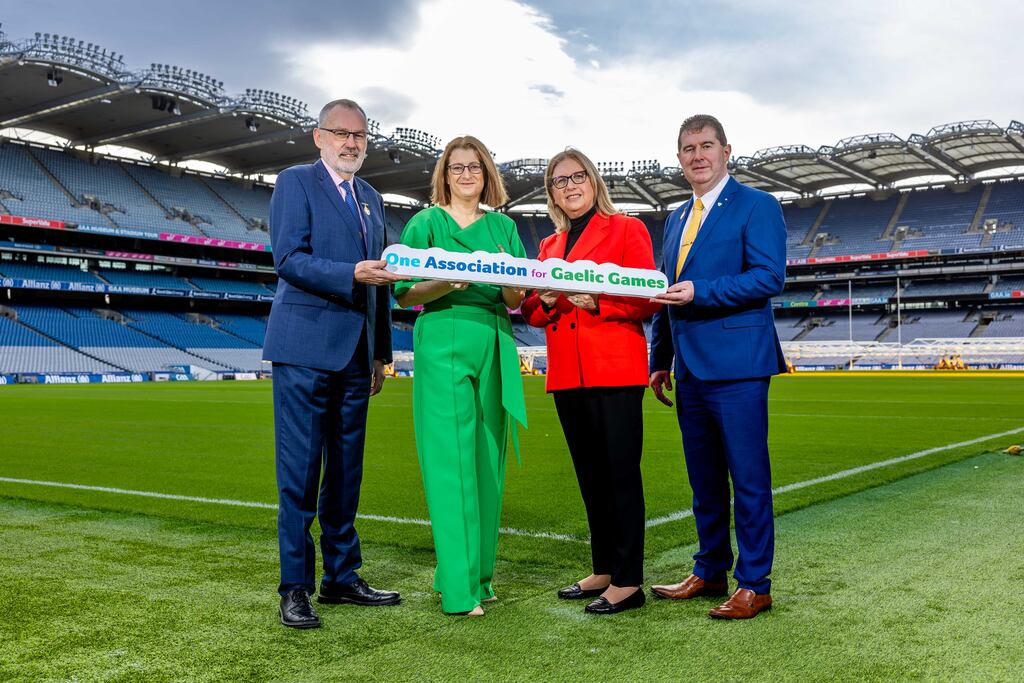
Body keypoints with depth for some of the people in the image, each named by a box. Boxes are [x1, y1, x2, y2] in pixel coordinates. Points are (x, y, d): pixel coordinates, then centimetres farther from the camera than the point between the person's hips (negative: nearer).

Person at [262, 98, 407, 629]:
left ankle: (341, 578, 20)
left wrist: (381, 352, 17)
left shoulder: (371, 199, 20)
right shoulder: (295, 182, 0)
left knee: (346, 469, 11)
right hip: (305, 347, -7)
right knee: (300, 470, -4)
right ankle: (294, 588, 5)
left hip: (354, 353, 7)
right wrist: (352, 275, -25)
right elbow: (288, 259, -13)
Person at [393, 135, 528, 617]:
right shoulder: (426, 223, 6)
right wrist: (449, 282, -19)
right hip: (443, 345, -4)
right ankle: (459, 587, -3)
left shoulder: (503, 227, 15)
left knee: (487, 460, 6)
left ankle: (480, 572, 17)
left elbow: (517, 301, 10)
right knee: (451, 461, -7)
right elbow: (404, 293, -2)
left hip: (494, 346, 4)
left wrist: (508, 281, -13)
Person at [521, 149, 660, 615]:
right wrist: (546, 301, -6)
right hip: (567, 374, 6)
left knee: (620, 472, -5)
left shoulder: (626, 229, 3)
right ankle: (603, 570, 23)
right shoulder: (549, 246, 19)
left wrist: (596, 301, -19)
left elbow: (648, 299, -5)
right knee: (589, 476, 12)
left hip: (615, 369, -6)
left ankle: (628, 581, 2)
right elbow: (532, 313, 16)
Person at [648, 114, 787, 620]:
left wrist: (701, 292, -21)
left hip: (736, 366, -7)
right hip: (691, 369, 8)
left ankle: (754, 585, 7)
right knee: (703, 479, 14)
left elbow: (769, 277, -15)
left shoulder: (756, 206, -3)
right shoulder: (676, 219, 19)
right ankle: (710, 572, 26)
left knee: (748, 478, -2)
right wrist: (661, 360, 18)